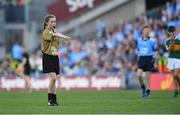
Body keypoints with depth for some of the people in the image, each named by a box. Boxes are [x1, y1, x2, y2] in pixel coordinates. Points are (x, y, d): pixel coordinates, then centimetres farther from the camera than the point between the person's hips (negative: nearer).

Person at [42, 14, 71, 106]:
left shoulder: (54, 32, 14)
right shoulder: (46, 32, -11)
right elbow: (54, 35, -30)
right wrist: (64, 37, -47)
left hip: (55, 57, 7)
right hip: (48, 57, -7)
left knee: (54, 79, 7)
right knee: (53, 77, -17)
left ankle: (54, 99, 12)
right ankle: (50, 99, -10)